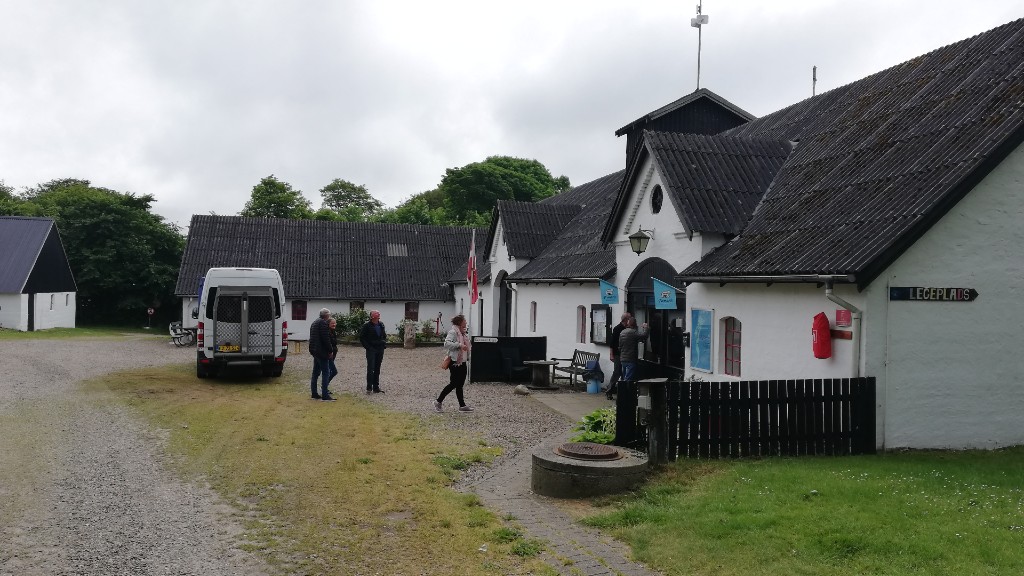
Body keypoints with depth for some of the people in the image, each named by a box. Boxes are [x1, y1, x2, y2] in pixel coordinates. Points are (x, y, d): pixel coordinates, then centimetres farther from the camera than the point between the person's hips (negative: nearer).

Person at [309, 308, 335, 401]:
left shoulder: (314, 323, 18)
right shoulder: (323, 323, -14)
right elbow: (326, 339, -19)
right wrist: (330, 351, -11)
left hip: (315, 351, 10)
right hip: (322, 352, -10)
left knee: (316, 372, 15)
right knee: (326, 373, -9)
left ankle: (314, 393, 18)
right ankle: (325, 395, -12)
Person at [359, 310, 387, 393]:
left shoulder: (381, 325, 11)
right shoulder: (367, 326, -7)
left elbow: (384, 336, 24)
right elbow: (361, 338, -5)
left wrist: (384, 344, 9)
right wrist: (367, 347, -12)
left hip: (380, 350, 6)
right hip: (371, 350, -6)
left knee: (377, 370, 9)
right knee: (370, 369, -8)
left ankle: (376, 388, 14)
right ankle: (369, 388, -4)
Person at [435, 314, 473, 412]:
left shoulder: (463, 333, 15)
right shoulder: (453, 332, -13)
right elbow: (447, 343, -27)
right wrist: (459, 345, -32)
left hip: (462, 362, 9)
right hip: (455, 362, -9)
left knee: (460, 384, 11)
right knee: (453, 384, -6)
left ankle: (462, 406, 14)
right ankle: (438, 401, 6)